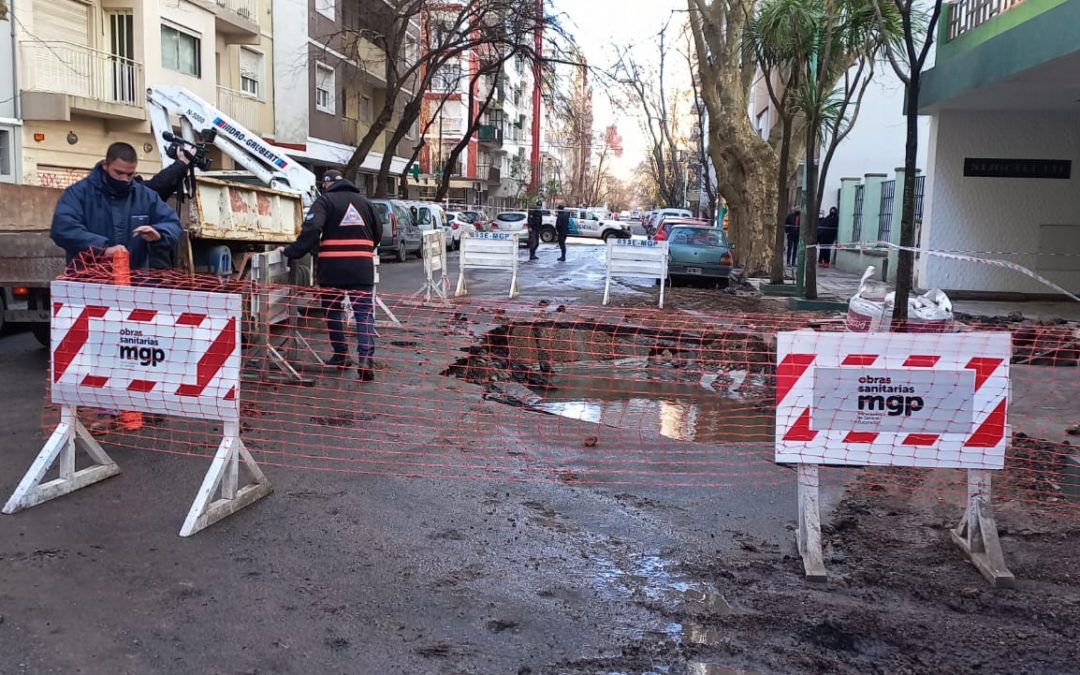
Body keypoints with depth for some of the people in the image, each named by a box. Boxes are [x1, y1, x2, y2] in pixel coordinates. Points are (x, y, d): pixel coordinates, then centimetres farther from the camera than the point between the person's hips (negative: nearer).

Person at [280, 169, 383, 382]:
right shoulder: (363, 201, 16)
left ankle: (341, 355, 22)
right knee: (365, 313, 0)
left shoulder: (325, 201, 1)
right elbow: (378, 233, 23)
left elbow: (311, 229, -14)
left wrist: (292, 252, -10)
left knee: (333, 311, 16)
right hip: (362, 268, 3)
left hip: (333, 268, -3)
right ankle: (365, 359, -14)